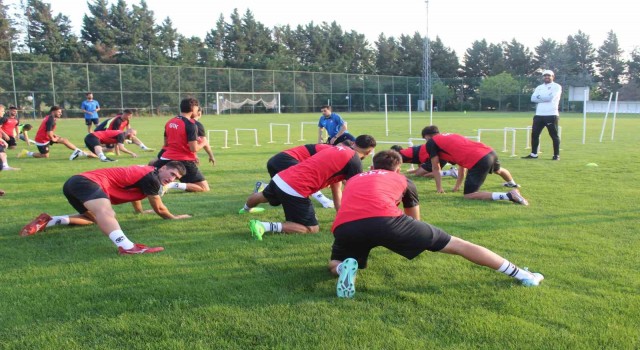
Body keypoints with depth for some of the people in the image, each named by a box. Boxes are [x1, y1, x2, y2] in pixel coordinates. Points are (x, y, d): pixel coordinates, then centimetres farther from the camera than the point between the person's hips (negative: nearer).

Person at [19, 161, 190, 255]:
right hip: (86, 182, -10)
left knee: (95, 218, 33)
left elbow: (133, 192, 46)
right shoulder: (152, 178, -4)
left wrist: (141, 211, 62)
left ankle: (47, 221, 24)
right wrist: (173, 217, 25)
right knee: (106, 212, -37)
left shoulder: (144, 171, 24)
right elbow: (159, 209, 7)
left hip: (74, 182, 10)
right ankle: (126, 246, -64)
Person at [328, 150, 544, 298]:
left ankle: (346, 268, -6)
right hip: (385, 220, -1)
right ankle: (521, 275, 19)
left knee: (334, 265, 31)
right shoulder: (402, 180, 32)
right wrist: (400, 239, 66)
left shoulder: (353, 180, 38)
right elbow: (415, 221, 45)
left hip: (345, 227, 2)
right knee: (457, 245, 13)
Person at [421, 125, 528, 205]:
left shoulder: (431, 142, 9)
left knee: (468, 195, -3)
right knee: (498, 170, 40)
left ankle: (509, 195, -14)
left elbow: (436, 168, 9)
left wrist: (439, 189, 21)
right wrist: (458, 185, 37)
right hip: (490, 152, 9)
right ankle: (513, 184, 69)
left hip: (479, 161, -9)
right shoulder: (452, 136, 30)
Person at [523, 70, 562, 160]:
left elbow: (550, 97, -16)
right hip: (539, 115, 6)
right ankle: (534, 154, 13)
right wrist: (545, 98, -9)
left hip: (551, 115, -6)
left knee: (554, 135, 0)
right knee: (534, 134, 4)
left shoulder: (556, 86, 0)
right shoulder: (539, 87, 18)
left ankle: (556, 155, 6)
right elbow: (533, 98, 2)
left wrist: (539, 96, -3)